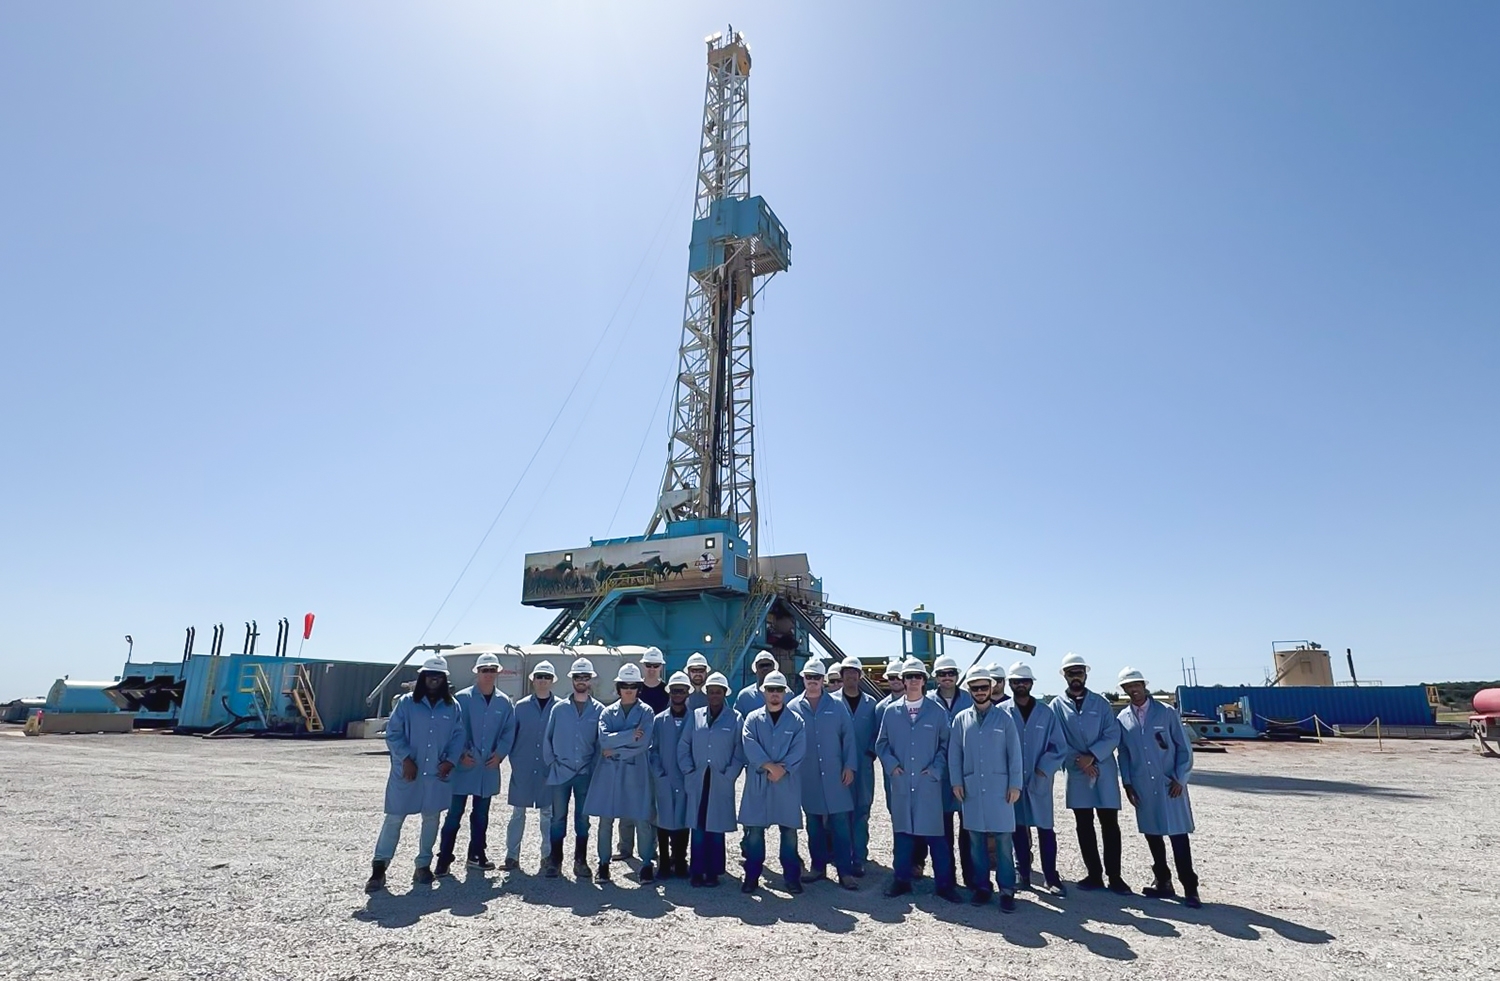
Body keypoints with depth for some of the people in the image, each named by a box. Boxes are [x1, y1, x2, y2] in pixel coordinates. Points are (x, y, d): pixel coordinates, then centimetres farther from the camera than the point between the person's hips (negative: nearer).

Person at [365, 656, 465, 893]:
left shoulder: (452, 707, 5)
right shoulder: (406, 702, -2)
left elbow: (458, 735, 5)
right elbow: (393, 733, -5)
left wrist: (450, 760, -8)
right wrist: (405, 758, -14)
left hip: (437, 774, 3)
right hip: (407, 772, -2)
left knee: (431, 818, 10)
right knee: (394, 818, -1)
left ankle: (423, 865, 23)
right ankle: (379, 867, 9)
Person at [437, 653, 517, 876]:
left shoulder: (504, 702, 4)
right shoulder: (462, 698, -5)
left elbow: (509, 732, 6)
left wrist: (499, 753, -6)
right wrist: (461, 753, -13)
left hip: (489, 767, 3)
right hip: (463, 765, -3)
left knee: (481, 814, 14)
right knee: (455, 812, -1)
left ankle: (477, 855, 26)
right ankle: (444, 858, 9)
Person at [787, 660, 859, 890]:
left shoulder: (837, 705, 1)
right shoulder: (793, 707, 3)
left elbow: (848, 736, 2)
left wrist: (849, 766, -3)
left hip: (835, 775, -1)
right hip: (807, 776, 1)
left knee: (841, 822, -2)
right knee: (813, 823, 11)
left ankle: (845, 871, 5)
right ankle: (818, 866, 23)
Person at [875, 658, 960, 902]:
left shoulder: (937, 711, 1)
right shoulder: (890, 711, 4)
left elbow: (945, 745, 5)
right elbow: (881, 744, 10)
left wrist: (936, 769, -6)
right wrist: (891, 764, -4)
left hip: (929, 783, -1)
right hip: (900, 782, 2)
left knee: (935, 834, 1)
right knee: (902, 831, 9)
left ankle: (944, 884, 13)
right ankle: (901, 880, 22)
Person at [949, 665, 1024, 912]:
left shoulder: (1004, 717, 2)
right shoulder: (961, 719, 5)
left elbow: (1014, 753, 1)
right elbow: (954, 753, 6)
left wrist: (1015, 784, -4)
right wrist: (956, 782, -1)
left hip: (999, 787, -2)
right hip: (971, 788, 2)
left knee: (1003, 839, -1)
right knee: (976, 839, 7)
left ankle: (1007, 890, 8)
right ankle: (982, 886, 18)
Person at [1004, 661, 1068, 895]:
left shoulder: (1046, 714, 2)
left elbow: (1058, 746, 1)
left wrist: (1043, 769, -10)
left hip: (1040, 780, 0)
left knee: (1045, 829, 3)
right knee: (1018, 828, 9)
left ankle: (1051, 877, 13)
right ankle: (1023, 873, 21)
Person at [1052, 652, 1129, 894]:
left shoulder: (1100, 702, 3)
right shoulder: (1057, 705, 1)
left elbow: (1113, 735, -5)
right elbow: (1057, 741, -2)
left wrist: (1092, 756, -16)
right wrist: (1079, 760, -13)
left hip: (1104, 770, 0)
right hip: (1077, 773, 1)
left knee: (1110, 825, 2)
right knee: (1084, 827, 8)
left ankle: (1114, 876, 12)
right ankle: (1094, 874, 19)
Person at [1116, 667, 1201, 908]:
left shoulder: (1166, 712, -4)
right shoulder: (1123, 718, 3)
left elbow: (1184, 747, -1)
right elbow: (1123, 753, 9)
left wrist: (1179, 779, -8)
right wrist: (1127, 784, 4)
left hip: (1170, 785, -3)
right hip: (1142, 787, 3)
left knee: (1178, 835, -2)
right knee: (1152, 835, 10)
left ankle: (1190, 888, 8)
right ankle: (1163, 883, 23)